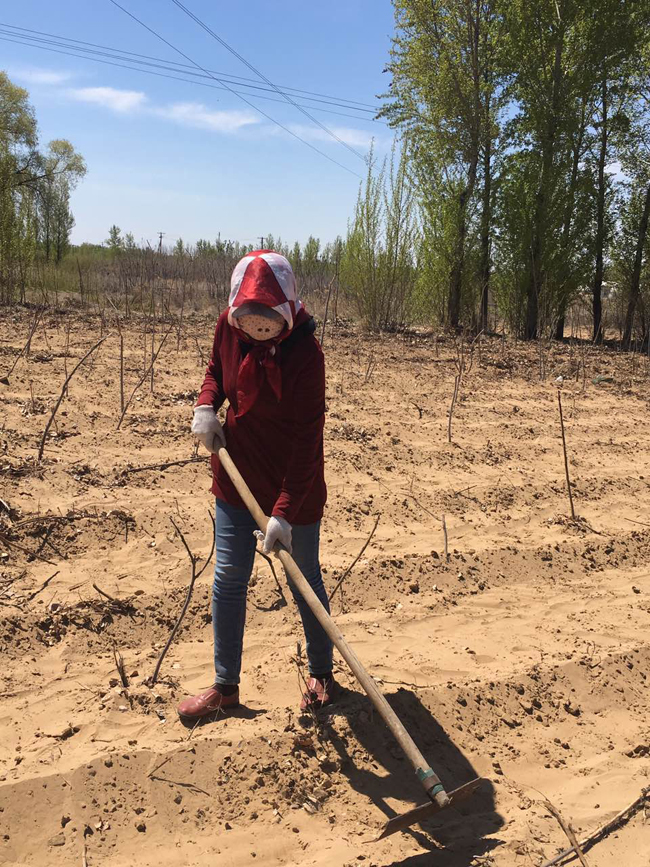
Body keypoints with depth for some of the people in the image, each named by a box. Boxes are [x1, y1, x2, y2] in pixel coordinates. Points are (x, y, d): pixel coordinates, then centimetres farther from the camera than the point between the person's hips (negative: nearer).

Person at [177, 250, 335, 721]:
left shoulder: (305, 354, -24)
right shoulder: (229, 326, -8)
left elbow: (307, 442, -25)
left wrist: (283, 512, -29)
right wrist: (205, 406, -8)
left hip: (294, 487, -5)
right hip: (237, 475, 5)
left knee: (305, 580, 9)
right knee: (228, 577, 8)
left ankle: (321, 673, 33)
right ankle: (225, 685, 23)